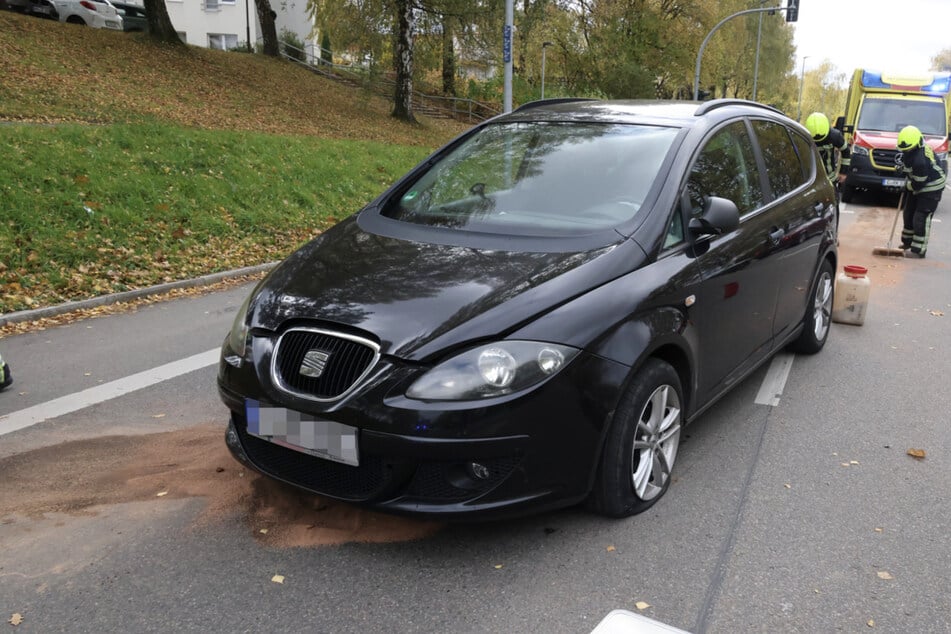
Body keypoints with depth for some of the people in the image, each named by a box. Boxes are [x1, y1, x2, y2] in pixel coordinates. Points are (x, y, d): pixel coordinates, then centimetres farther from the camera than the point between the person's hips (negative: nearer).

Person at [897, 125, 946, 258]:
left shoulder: (920, 160, -35)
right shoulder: (912, 150, -9)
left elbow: (918, 184, -26)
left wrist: (908, 185, -7)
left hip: (931, 188, -10)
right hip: (915, 187, 10)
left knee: (921, 218, -10)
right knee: (908, 214, 17)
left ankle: (918, 250, -5)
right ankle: (907, 243, 31)